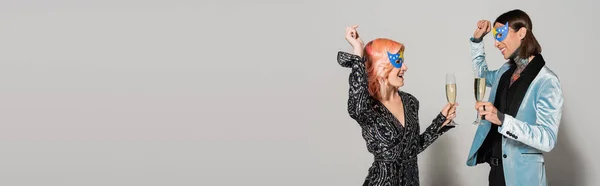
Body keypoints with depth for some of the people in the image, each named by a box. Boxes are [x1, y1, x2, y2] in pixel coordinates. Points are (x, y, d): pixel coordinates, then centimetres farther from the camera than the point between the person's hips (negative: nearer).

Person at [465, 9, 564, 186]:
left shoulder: (546, 81, -16)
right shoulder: (506, 71, 5)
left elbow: (547, 139, -24)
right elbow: (482, 74, 29)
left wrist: (502, 119, -36)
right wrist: (477, 40, 13)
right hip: (496, 169, 7)